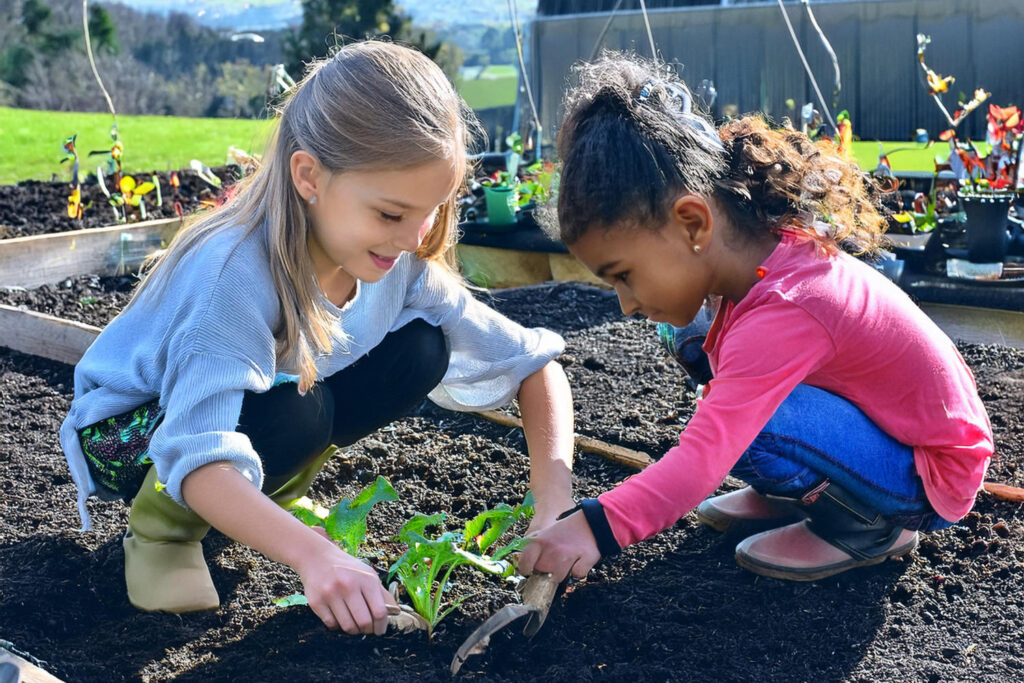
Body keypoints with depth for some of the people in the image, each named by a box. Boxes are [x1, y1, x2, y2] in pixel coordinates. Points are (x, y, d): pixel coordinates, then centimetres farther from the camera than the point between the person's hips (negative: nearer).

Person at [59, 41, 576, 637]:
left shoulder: (403, 265, -18)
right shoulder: (237, 272, -36)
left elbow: (534, 363, -14)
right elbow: (198, 459, -44)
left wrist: (555, 507, -26)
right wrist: (313, 554, -58)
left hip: (250, 407, 6)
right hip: (128, 431, -6)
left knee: (422, 348, -14)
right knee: (295, 409, -36)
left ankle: (261, 497, 4)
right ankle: (160, 527, -6)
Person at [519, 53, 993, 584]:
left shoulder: (782, 313, -33)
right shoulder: (762, 250, -8)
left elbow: (703, 460, -41)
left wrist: (597, 525, -49)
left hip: (932, 477, -9)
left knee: (746, 426, -34)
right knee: (694, 339, 1)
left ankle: (868, 528, -8)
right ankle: (787, 494, 9)